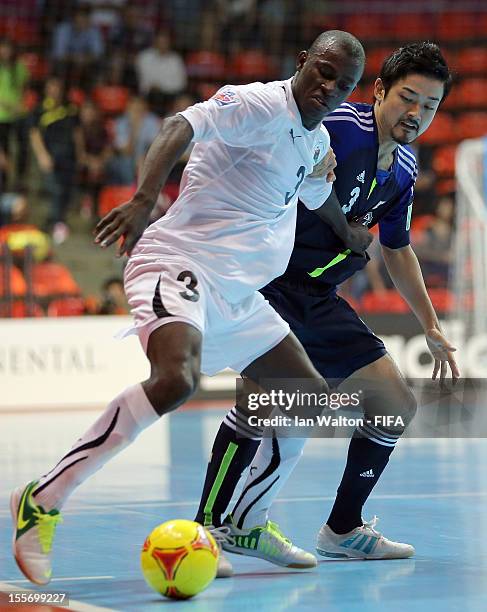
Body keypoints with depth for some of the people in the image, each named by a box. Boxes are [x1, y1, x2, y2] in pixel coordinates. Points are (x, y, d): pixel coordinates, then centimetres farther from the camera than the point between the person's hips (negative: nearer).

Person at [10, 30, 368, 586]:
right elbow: (180, 127, -30)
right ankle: (42, 501, -28)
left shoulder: (318, 142, 16)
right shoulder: (259, 104, -12)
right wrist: (144, 198, -44)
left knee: (309, 396, 13)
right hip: (180, 263, -10)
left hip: (235, 291, 10)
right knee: (176, 378, -35)